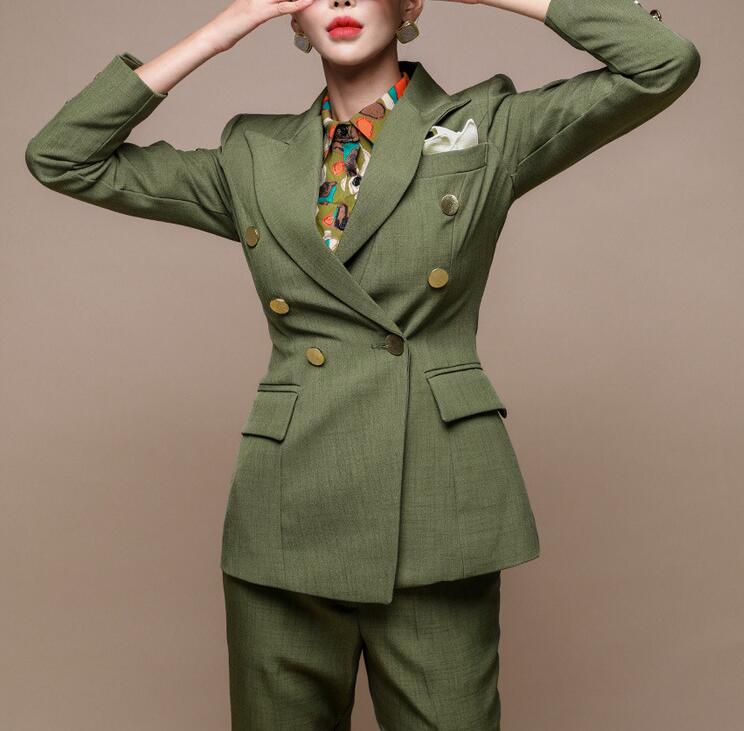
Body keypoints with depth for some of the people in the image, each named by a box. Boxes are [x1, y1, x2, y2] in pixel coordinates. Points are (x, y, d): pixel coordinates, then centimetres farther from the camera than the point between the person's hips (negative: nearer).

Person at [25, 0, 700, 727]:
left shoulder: (489, 128, 5)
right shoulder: (252, 157, 9)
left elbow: (665, 61, -3)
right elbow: (60, 158, 7)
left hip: (438, 513, -1)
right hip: (287, 518, 2)